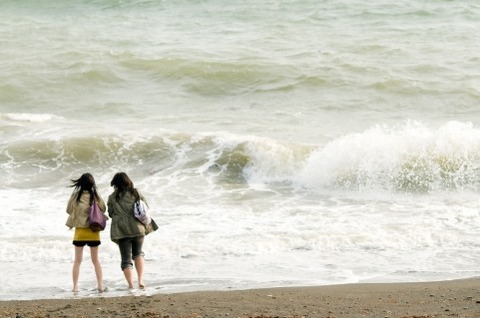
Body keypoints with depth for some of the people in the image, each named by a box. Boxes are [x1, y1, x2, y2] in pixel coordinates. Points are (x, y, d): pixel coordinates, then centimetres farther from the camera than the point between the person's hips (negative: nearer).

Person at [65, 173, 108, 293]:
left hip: (80, 231, -1)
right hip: (94, 231, 1)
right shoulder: (95, 196, -9)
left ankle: (75, 286, 4)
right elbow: (103, 209, 3)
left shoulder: (76, 196, -10)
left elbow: (69, 210, 0)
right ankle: (100, 285, 10)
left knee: (77, 260, 8)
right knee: (95, 259, 13)